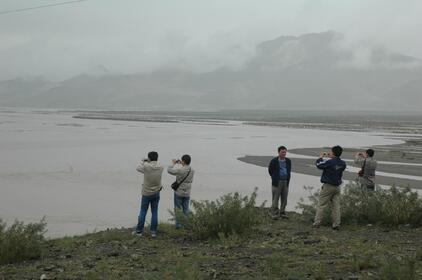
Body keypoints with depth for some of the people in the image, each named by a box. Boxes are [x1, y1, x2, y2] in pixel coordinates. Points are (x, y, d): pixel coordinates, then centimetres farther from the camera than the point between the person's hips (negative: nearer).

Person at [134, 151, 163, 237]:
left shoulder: (146, 167, -17)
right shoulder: (160, 168, -9)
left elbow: (138, 168, 3)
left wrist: (142, 161, 18)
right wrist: (148, 162, 15)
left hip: (146, 194, -2)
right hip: (156, 193, 2)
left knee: (143, 212, 9)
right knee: (154, 213, 8)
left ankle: (139, 230, 15)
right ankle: (153, 231, 10)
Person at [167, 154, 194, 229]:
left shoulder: (180, 170, -22)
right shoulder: (192, 170, -5)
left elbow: (169, 170, -10)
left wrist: (173, 163, 5)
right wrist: (181, 164, 14)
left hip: (179, 192, -4)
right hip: (187, 193, 4)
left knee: (178, 208, 7)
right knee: (186, 209, 13)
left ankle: (178, 224, 9)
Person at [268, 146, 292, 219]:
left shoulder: (288, 161, 9)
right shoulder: (274, 161, -5)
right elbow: (270, 171, 6)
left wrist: (287, 179, 13)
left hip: (285, 182, 4)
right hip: (277, 182, -4)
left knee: (284, 199, 7)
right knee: (275, 198, -4)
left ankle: (282, 212, 17)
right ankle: (274, 213, 2)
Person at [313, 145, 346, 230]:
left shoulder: (329, 162, -17)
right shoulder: (343, 163, 2)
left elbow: (318, 165, -8)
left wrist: (320, 157, 8)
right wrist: (331, 158, 16)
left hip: (328, 186, -5)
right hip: (337, 187, 5)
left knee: (321, 205, 1)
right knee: (336, 206, 6)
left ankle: (317, 223, 1)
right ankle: (336, 224, 4)